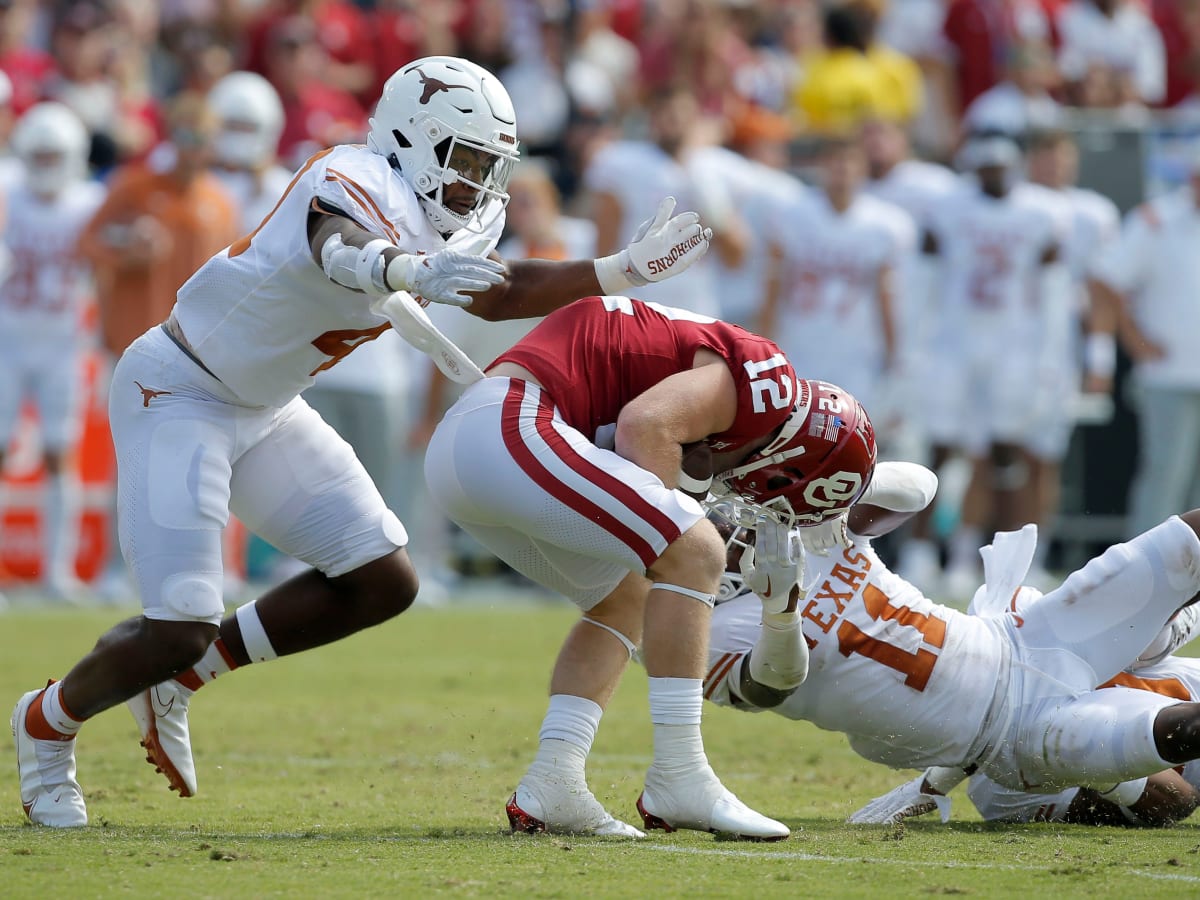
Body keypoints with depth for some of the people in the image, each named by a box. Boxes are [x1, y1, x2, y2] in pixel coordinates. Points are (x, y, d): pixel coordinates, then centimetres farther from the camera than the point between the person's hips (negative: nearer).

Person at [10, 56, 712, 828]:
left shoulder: (431, 227, 2)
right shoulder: (360, 186, -27)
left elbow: (500, 294, 19)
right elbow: (338, 251, -51)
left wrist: (625, 271, 11)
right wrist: (413, 271, -74)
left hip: (263, 408, 10)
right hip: (178, 390, -10)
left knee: (383, 585, 2)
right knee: (180, 630, -15)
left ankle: (172, 675, 14)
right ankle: (48, 723, 16)